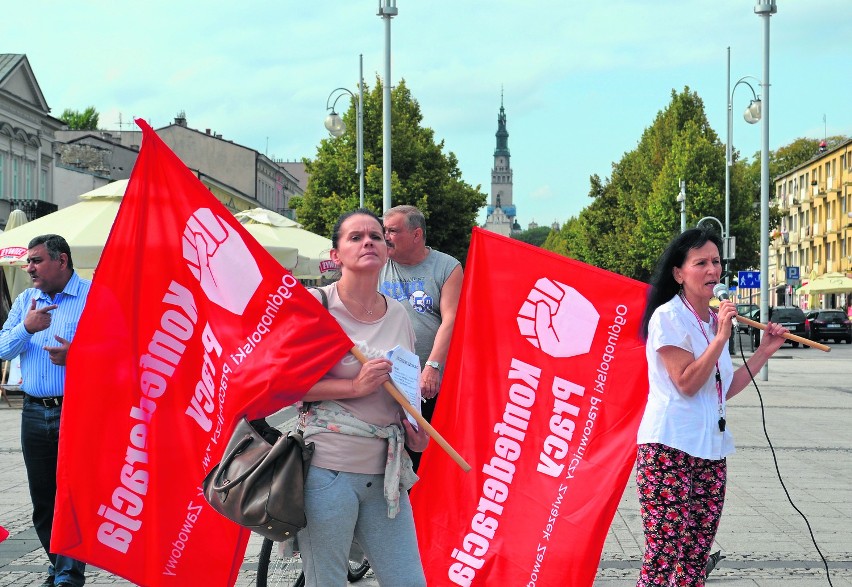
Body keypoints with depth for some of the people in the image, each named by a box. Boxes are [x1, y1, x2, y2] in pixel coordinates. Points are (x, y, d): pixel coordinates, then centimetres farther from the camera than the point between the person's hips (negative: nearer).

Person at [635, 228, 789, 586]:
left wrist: (765, 351, 16)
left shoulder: (714, 320, 15)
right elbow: (687, 384, -16)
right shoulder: (668, 316, -8)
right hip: (669, 449, -8)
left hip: (710, 452, 8)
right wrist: (721, 337, -17)